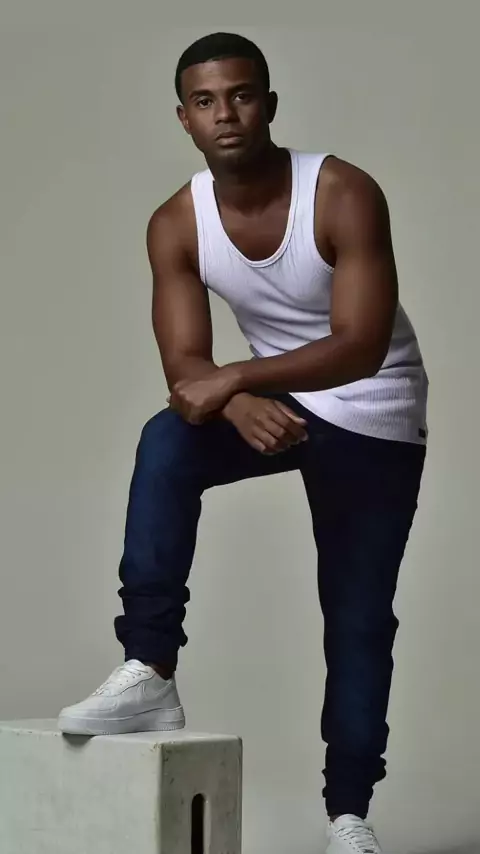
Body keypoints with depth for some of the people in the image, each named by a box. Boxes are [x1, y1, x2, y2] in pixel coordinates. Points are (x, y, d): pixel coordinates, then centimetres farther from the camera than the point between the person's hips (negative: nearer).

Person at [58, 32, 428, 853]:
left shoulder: (345, 195, -26)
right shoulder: (176, 224, -14)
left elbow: (362, 347, -34)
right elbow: (185, 369, -19)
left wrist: (235, 377, -43)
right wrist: (240, 405, -41)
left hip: (374, 416, -2)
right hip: (272, 399, 3)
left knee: (359, 615, 1)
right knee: (166, 444, -28)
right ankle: (150, 674, -25)